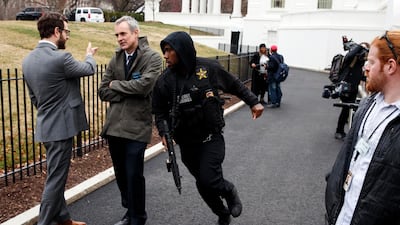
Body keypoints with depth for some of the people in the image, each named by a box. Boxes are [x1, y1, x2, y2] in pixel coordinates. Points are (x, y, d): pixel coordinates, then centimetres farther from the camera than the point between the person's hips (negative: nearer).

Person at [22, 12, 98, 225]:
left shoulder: (28, 60, 5)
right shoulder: (60, 58, -21)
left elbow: (33, 96, 14)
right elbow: (89, 69, -2)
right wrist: (90, 55, 19)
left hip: (46, 126, 9)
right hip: (61, 126, -9)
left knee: (56, 176, 19)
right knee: (55, 179, 1)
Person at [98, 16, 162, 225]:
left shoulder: (152, 58, -6)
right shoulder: (115, 59, 10)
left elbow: (144, 86, -21)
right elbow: (103, 92, 5)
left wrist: (116, 85, -7)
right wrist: (129, 92, -9)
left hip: (137, 126, -5)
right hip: (114, 125, 6)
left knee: (134, 175, -1)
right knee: (121, 174, 15)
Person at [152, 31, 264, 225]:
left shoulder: (208, 68, -11)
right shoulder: (164, 81, -6)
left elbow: (234, 85, 4)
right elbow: (159, 111, 4)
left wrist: (253, 102, 4)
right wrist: (163, 132, -11)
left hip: (211, 138, -3)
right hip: (187, 143, 3)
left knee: (208, 180, -17)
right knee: (203, 184, 11)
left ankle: (230, 191, 19)